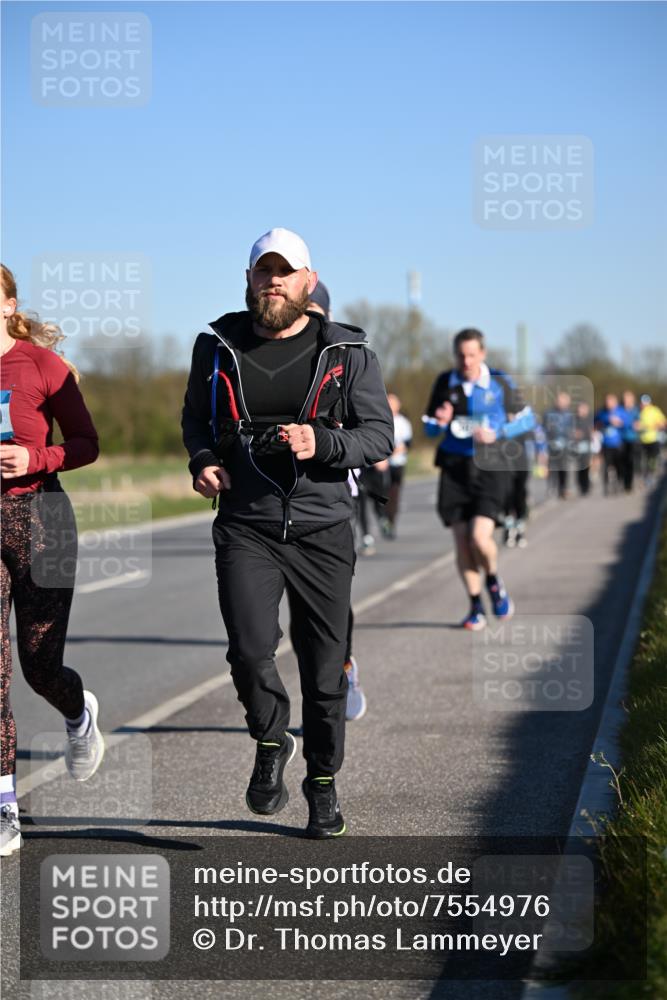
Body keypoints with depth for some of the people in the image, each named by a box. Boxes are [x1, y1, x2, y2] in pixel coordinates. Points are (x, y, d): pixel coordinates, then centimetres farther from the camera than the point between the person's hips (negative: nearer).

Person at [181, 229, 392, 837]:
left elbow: (380, 436, 1)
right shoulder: (219, 348, 5)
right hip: (245, 529, 0)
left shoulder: (347, 353, 1)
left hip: (323, 530, 0)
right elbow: (195, 417, 21)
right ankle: (272, 742, 12)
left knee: (325, 666, 6)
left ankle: (323, 783, 25)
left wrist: (321, 442, -17)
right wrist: (203, 459, 0)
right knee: (250, 650, -18)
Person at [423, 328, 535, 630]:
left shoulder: (499, 383, -2)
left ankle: (494, 581, 15)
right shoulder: (444, 383, 5)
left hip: (489, 467, -2)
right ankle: (476, 606, 14)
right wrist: (439, 423, -11)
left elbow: (527, 419, 7)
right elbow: (429, 428, 13)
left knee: (480, 537, -17)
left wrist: (497, 433, -10)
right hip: (454, 469, 3)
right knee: (462, 542, 0)